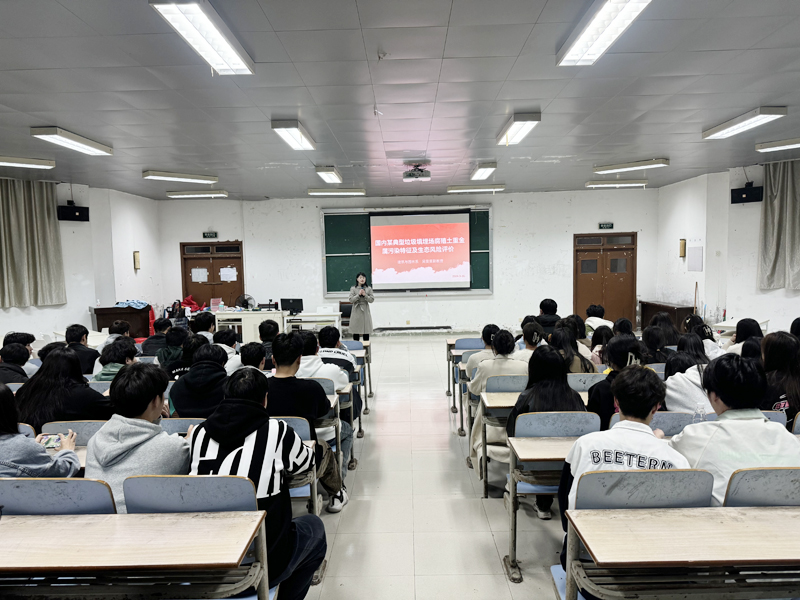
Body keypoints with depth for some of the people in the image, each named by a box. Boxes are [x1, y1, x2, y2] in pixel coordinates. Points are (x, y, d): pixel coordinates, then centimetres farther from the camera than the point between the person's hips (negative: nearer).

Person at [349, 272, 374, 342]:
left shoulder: (369, 289, 4)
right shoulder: (353, 289, 2)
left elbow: (372, 300, 0)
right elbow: (351, 299, -6)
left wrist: (365, 295, -15)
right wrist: (358, 294, -17)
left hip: (365, 311, 1)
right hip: (356, 311, -1)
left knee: (366, 330, 3)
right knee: (356, 331, 1)